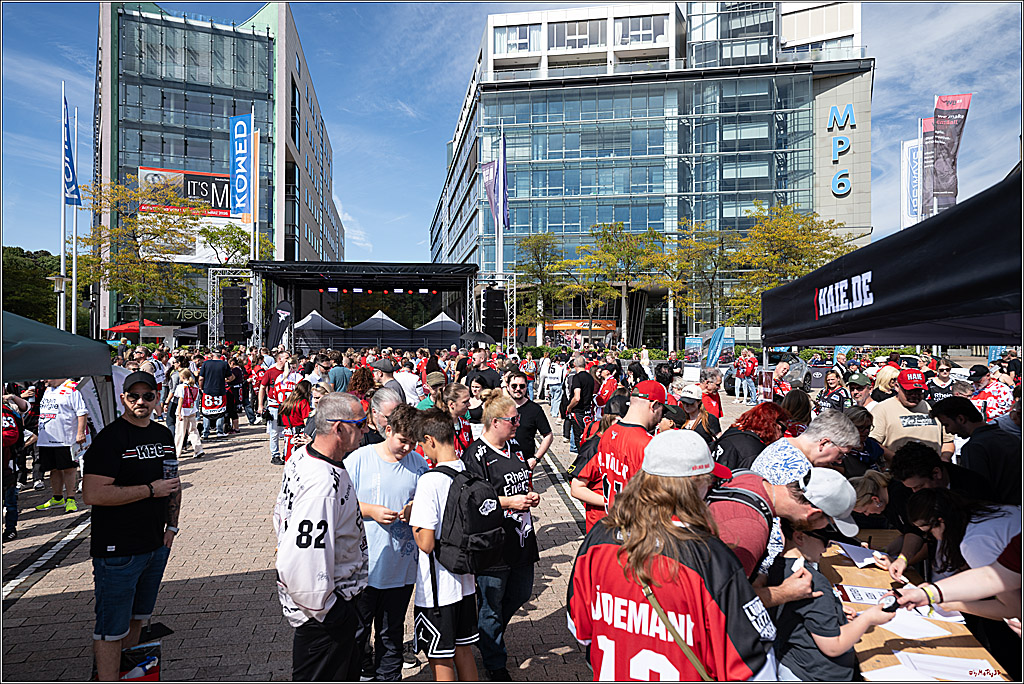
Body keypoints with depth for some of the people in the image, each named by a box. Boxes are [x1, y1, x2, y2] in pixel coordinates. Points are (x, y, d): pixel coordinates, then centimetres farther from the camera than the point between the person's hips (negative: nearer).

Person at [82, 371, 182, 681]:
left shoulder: (163, 435, 8)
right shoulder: (110, 438, -14)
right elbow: (93, 494, -23)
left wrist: (171, 525, 12)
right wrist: (151, 490, -21)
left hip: (157, 546, 7)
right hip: (117, 550, -7)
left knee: (136, 617, 20)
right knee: (112, 626, 2)